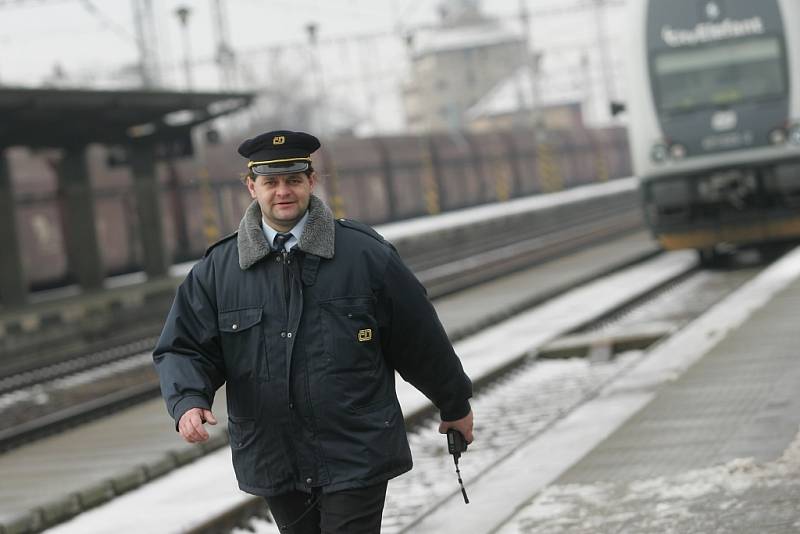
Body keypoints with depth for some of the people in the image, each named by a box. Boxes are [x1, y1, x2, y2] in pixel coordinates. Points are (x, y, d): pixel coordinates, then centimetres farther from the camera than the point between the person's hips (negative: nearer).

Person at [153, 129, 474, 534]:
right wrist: (188, 402, -17)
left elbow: (419, 337, 5)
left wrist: (454, 405, 13)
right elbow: (183, 348, 4)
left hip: (356, 459, -3)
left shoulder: (365, 253, -3)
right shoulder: (218, 269, 2)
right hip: (274, 466, 3)